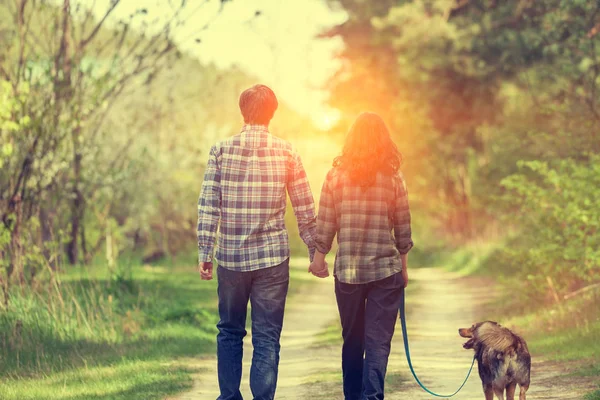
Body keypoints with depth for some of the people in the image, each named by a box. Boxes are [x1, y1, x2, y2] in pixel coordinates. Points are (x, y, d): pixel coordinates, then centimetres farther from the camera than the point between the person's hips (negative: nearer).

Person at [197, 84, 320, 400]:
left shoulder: (221, 150, -2)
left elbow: (208, 205, -4)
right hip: (272, 256, -1)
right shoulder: (286, 153, -1)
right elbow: (305, 209, 2)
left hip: (230, 256, 1)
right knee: (267, 338, 2)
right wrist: (315, 252, 11)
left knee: (230, 332, 16)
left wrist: (204, 253, 1)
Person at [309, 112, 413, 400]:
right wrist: (403, 265, 12)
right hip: (386, 269, -1)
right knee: (378, 341, -2)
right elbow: (403, 227, 1)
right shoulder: (393, 177, -3)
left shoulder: (336, 175, -2)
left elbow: (324, 223, -1)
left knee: (352, 339, 16)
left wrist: (319, 257, 13)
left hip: (347, 269, 2)